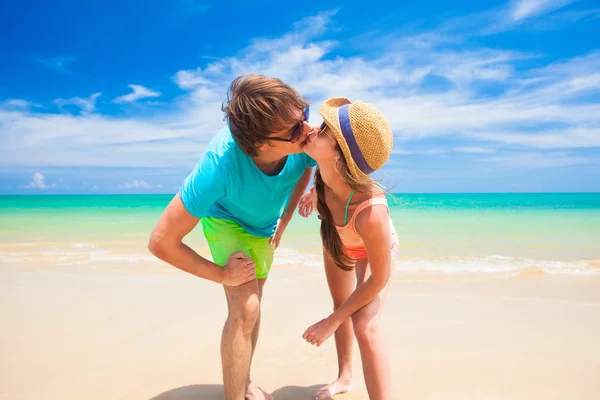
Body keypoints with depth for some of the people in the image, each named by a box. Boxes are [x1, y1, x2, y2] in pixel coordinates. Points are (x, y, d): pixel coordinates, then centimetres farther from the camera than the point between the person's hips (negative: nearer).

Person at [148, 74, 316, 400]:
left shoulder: (303, 140, -35)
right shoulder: (220, 164, -46)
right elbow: (160, 242, -38)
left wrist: (285, 220, -6)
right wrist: (221, 274, -26)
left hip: (264, 225, 5)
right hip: (226, 220, -4)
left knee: (251, 303, 18)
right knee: (244, 308, -18)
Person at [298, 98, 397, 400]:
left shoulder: (371, 213, -51)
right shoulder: (326, 173, -38)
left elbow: (379, 279, -33)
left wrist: (331, 322, -24)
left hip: (374, 249, -6)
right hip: (337, 239, 6)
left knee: (364, 326, -21)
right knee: (340, 303, 20)